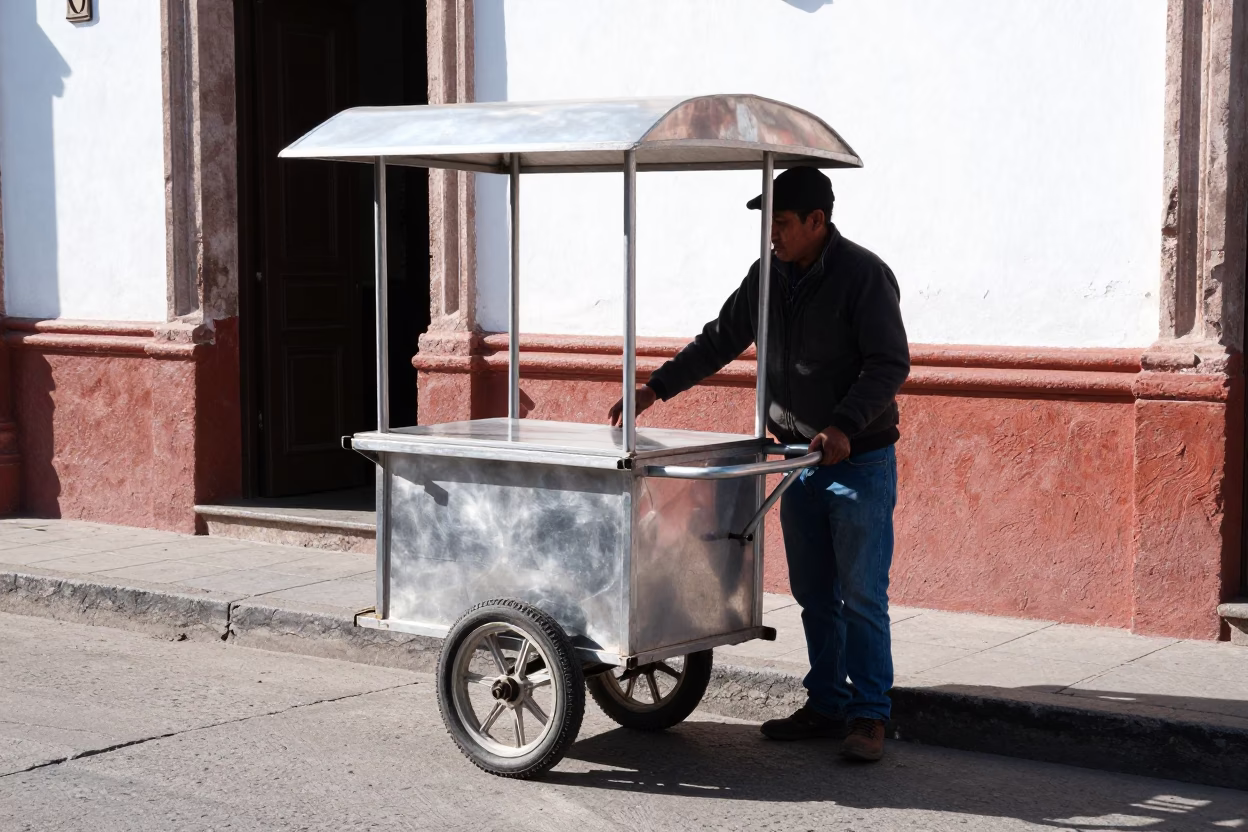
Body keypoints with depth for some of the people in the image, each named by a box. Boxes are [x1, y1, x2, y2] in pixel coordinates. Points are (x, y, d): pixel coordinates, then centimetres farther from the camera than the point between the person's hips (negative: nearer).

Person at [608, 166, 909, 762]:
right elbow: (719, 341, 15)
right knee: (813, 595, 11)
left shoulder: (863, 276, -13)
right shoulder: (768, 276, 6)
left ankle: (868, 716, 3)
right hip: (799, 460, 7)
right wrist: (656, 388, 7)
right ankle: (827, 705, 20)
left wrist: (844, 427, -27)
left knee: (861, 595, -5)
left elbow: (890, 365, -16)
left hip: (861, 460, -7)